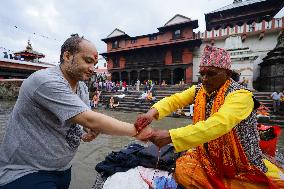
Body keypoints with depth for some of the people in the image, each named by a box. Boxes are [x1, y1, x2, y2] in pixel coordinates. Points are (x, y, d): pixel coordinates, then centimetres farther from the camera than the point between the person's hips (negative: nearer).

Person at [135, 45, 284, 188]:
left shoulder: (240, 95, -21)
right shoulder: (199, 90, -2)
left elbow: (217, 125, -36)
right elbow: (174, 100, -8)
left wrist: (170, 136, -41)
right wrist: (153, 112, -28)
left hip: (242, 164, -3)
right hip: (208, 156, 4)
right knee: (181, 170, -16)